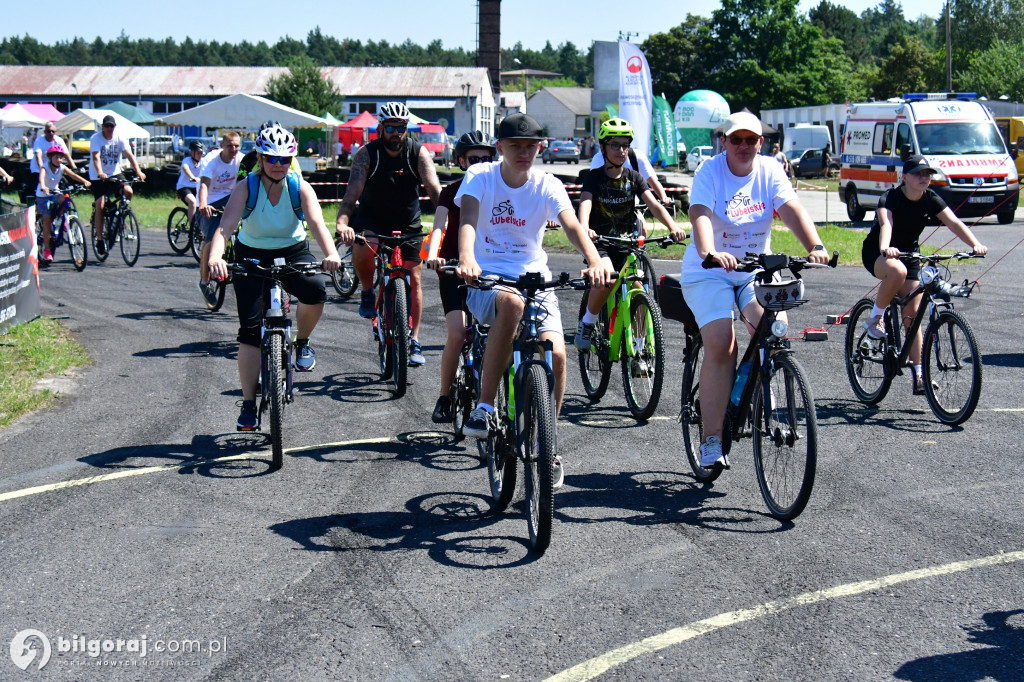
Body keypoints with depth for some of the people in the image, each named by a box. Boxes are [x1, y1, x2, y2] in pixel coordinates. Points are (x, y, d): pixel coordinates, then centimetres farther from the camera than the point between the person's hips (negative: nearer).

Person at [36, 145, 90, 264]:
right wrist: (43, 187, -63)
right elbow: (41, 177, -41)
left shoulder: (62, 168, -10)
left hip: (55, 193, 4)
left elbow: (73, 175, -24)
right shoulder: (45, 167, -21)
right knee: (47, 218, -12)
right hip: (43, 195, -4)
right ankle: (47, 249, -9)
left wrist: (84, 181, -42)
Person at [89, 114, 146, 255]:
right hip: (98, 176, -3)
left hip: (115, 174, 3)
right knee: (100, 206, -12)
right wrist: (100, 173, -44)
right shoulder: (96, 139, -12)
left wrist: (138, 171, -32)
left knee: (128, 191, -24)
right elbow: (96, 157, -26)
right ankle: (99, 239, -5)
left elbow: (129, 155, -16)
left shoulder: (120, 139, -5)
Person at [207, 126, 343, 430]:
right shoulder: (245, 188, -18)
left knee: (314, 291, -31)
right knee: (250, 327, -10)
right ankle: (248, 404, -2)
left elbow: (317, 224, -30)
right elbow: (225, 226, -31)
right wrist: (215, 257, -52)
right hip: (252, 254, 0)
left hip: (293, 251, 1)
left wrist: (331, 254, -51)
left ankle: (302, 343, 1)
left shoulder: (300, 187, -16)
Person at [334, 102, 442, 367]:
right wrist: (342, 222, -44)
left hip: (407, 222, 2)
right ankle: (367, 292, -4)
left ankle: (413, 341, 8)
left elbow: (434, 190, -25)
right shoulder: (367, 153, -16)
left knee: (414, 278, -3)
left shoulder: (418, 153, -14)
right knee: (363, 247, -34)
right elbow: (353, 190, -26)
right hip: (372, 217, -1)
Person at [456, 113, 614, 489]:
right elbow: (468, 219, -22)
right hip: (486, 280, -2)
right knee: (512, 302, -38)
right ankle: (484, 406, -26)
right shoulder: (480, 176, -4)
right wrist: (466, 259, -44)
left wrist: (595, 260, -39)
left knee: (555, 352, -19)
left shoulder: (547, 185, -1)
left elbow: (572, 224, -18)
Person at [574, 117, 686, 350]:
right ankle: (587, 323, -4)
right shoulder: (595, 177, -4)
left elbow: (654, 204, -10)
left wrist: (673, 226, -29)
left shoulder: (633, 178, 4)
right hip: (600, 243, -3)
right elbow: (585, 203, -22)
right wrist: (584, 228, -45)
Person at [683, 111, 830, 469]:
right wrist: (710, 254, -47)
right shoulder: (709, 171, -10)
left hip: (757, 271, 3)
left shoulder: (770, 171, -1)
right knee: (721, 346, -18)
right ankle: (712, 441, -13)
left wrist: (815, 246, -35)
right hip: (709, 273, -3)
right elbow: (700, 216, -27)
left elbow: (792, 210, -16)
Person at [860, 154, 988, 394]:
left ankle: (919, 376, 0)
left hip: (908, 254, 4)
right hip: (877, 253, -4)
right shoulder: (891, 197, -22)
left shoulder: (931, 199, -8)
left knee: (912, 315, -4)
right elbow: (886, 223, -41)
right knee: (897, 271, -40)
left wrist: (975, 244, -37)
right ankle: (875, 318, -17)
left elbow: (954, 223, -20)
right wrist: (886, 248, -62)